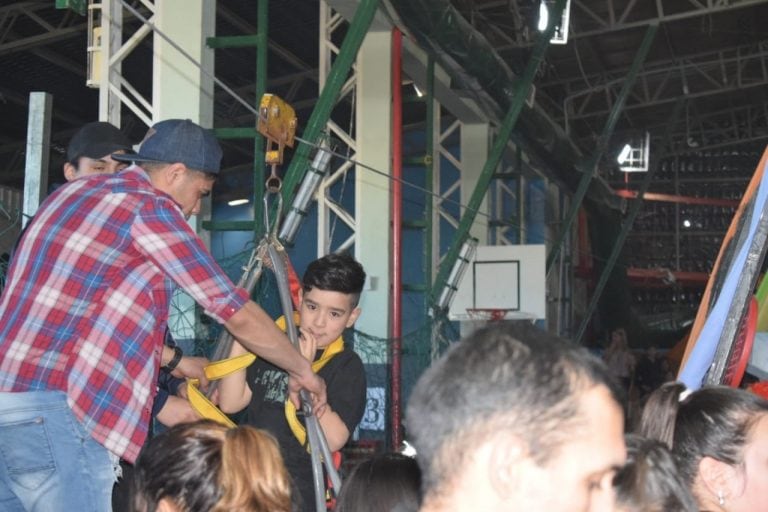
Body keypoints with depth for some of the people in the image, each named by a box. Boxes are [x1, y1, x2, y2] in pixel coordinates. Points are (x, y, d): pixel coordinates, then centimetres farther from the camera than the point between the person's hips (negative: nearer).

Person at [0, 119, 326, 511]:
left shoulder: (78, 193, 19)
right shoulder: (148, 206, -7)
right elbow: (237, 313, -5)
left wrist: (173, 360, 34)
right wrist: (302, 370, 9)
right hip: (47, 407, -9)